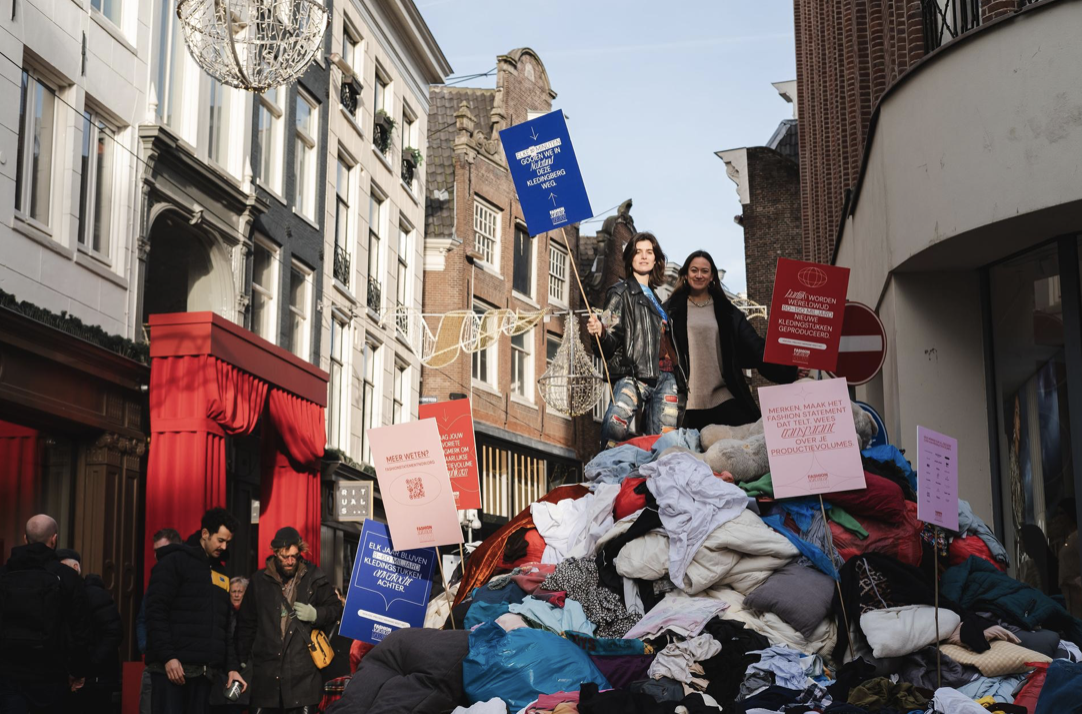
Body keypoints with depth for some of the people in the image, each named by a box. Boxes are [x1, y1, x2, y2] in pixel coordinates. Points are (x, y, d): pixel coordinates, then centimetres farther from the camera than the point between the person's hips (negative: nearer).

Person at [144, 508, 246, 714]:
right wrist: (168, 657, -18)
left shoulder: (220, 573, 20)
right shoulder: (174, 562, -2)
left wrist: (232, 667, 11)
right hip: (172, 667, -7)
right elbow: (156, 613, -10)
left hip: (205, 672, 7)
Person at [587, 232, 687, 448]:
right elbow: (612, 339, -4)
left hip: (667, 377, 6)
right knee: (615, 426, -31)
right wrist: (601, 333, -27)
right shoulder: (621, 293, 7)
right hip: (635, 374, -6)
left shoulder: (655, 296, 26)